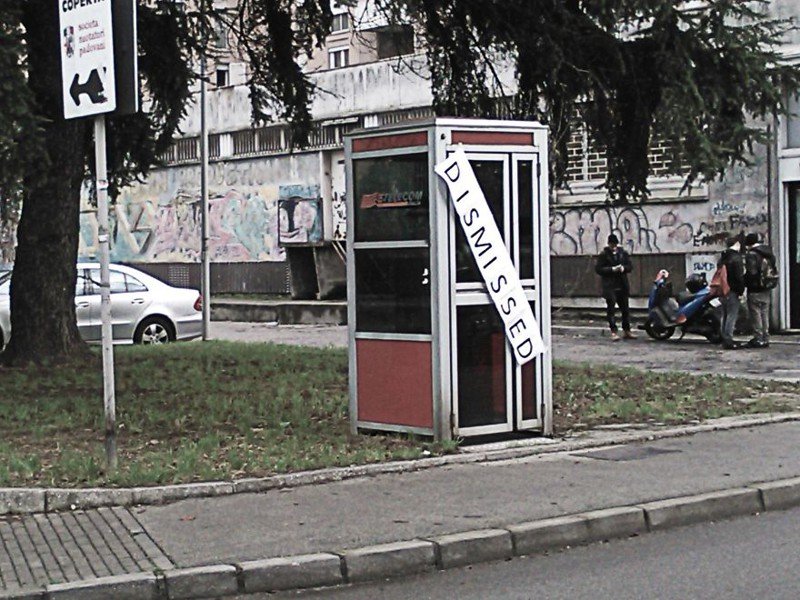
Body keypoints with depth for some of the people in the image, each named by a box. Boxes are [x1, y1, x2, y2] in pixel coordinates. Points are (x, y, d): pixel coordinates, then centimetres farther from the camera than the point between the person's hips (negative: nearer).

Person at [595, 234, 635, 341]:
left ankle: (626, 331, 18)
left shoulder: (623, 253, 10)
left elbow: (630, 267, 12)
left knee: (625, 309, 9)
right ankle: (613, 332, -3)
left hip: (622, 286, 4)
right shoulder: (603, 255, -3)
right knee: (611, 309, -6)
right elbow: (598, 269, -8)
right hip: (610, 287, -4)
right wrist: (612, 269, -18)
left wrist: (623, 268, -11)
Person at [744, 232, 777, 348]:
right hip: (766, 290, 8)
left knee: (756, 314, -3)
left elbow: (751, 273, -22)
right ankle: (765, 338, 16)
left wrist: (744, 282, -9)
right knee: (765, 313, 13)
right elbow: (774, 270, 14)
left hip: (755, 290, -8)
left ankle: (758, 339, -4)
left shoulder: (751, 255, -16)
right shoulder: (769, 253, 12)